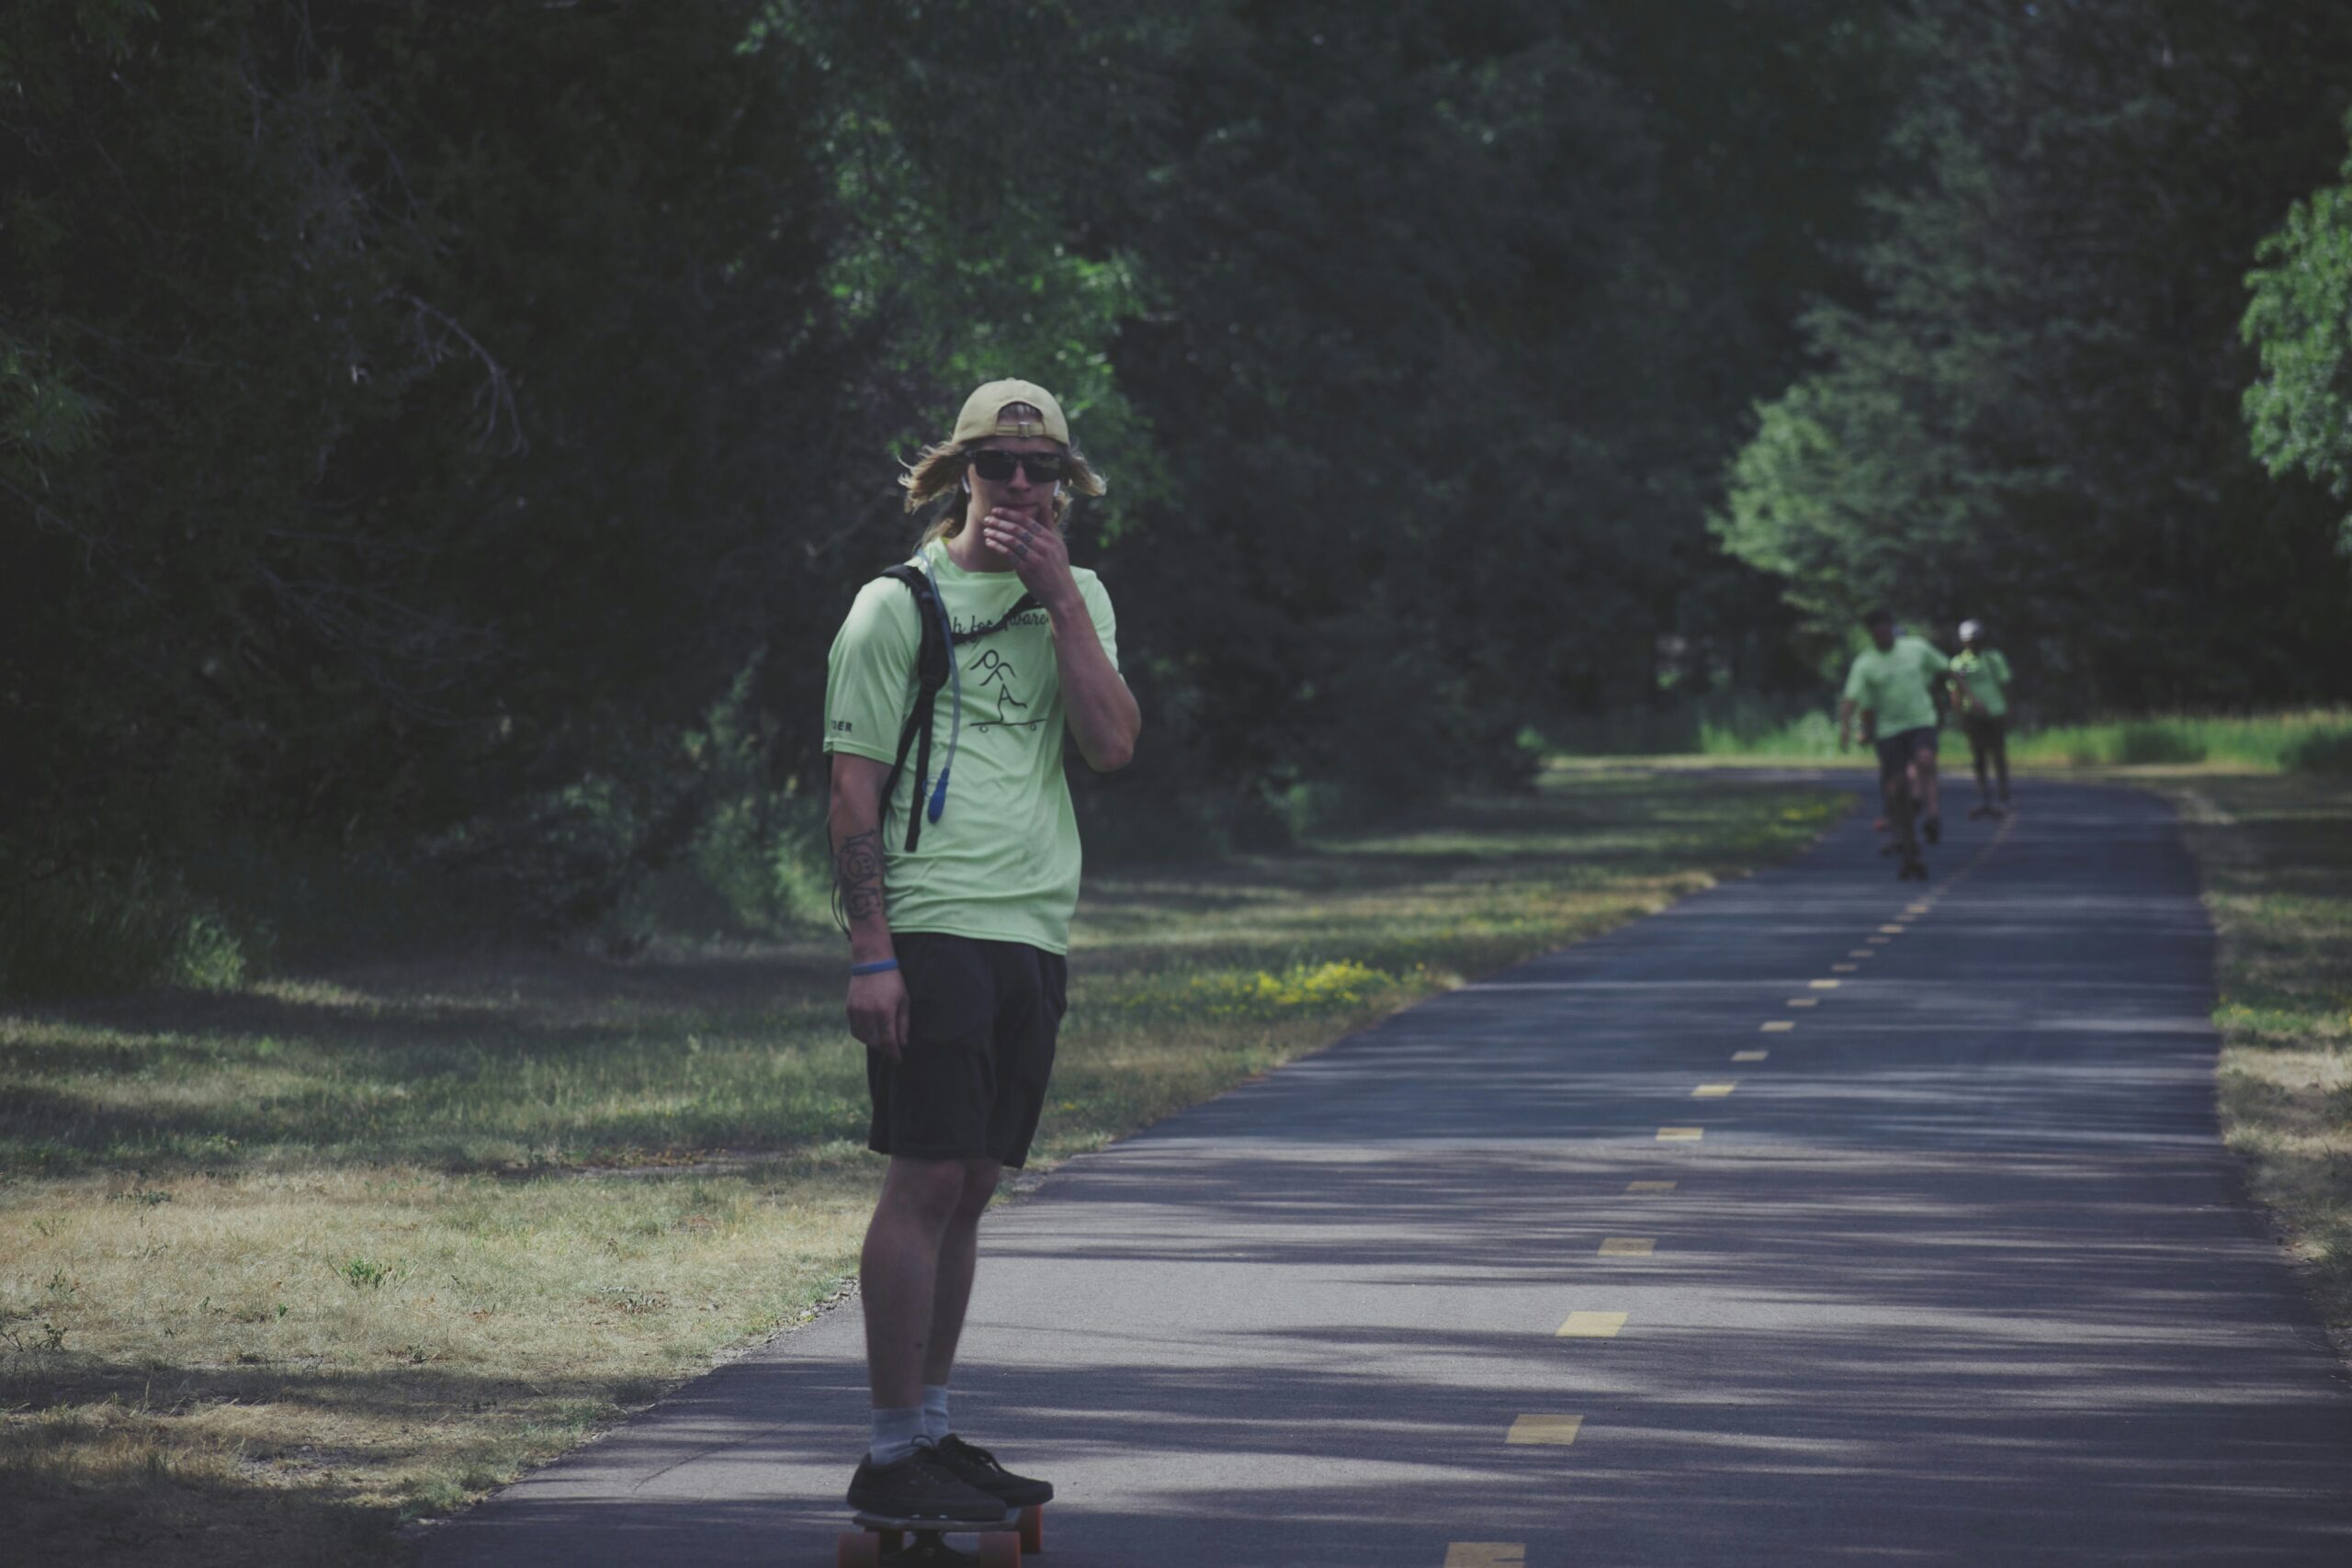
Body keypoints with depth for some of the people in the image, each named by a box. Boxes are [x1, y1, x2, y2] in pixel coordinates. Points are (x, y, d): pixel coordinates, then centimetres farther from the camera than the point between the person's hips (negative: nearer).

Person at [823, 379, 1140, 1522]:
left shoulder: (1076, 601, 15)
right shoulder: (898, 605, -1)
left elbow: (1112, 745, -1)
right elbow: (854, 789, -4)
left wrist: (1059, 593, -5)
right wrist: (869, 951, -12)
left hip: (1032, 936, 6)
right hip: (933, 931, -6)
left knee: (970, 1188, 9)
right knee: (926, 1180, -9)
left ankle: (933, 1430, 16)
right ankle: (892, 1454, -6)